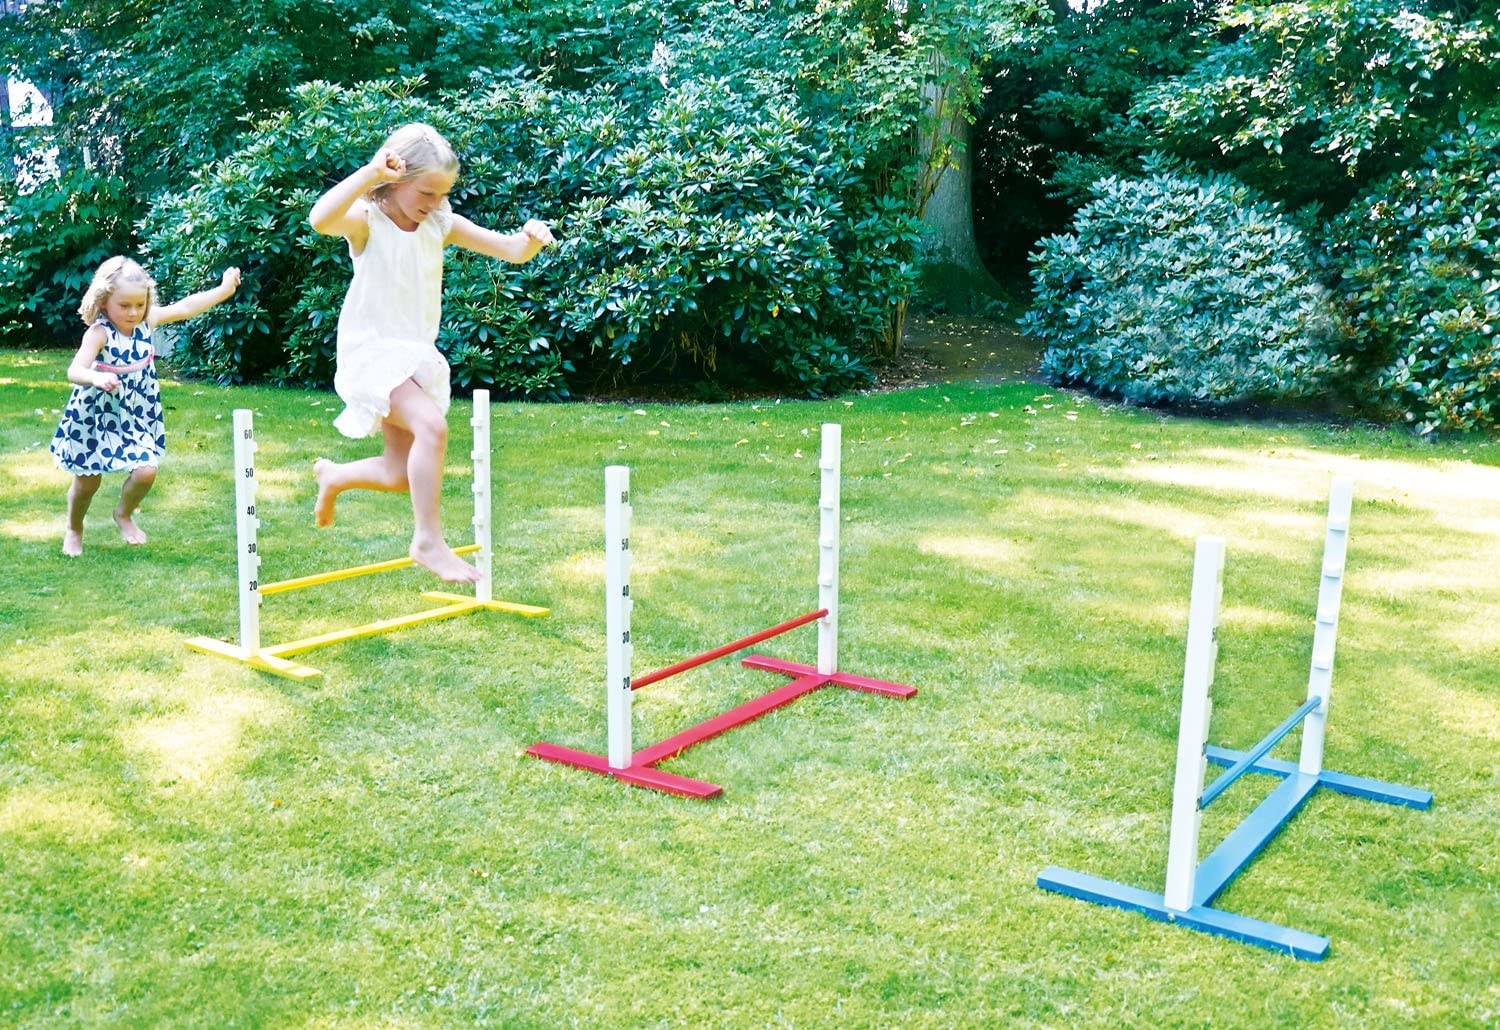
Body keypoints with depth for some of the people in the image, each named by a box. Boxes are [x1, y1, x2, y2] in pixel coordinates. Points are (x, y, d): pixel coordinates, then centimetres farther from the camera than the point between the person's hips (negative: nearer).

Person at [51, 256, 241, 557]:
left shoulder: (147, 321, -6)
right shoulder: (99, 333, -23)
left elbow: (185, 308, -2)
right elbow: (74, 371, -34)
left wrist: (224, 290, -6)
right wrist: (96, 377, -56)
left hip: (137, 416, 4)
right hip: (96, 417, -4)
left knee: (146, 471, -10)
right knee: (87, 481, 9)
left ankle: (124, 514, 22)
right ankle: (73, 530, 38)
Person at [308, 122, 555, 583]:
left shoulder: (441, 224, 3)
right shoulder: (366, 220, -11)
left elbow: (510, 251, 1)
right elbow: (321, 219, -35)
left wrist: (531, 239, -21)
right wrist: (369, 173, -39)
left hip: (417, 355, 7)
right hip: (372, 350, -7)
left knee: (401, 475, 13)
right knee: (431, 425, -31)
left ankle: (333, 476, 44)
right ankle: (428, 540, -21)